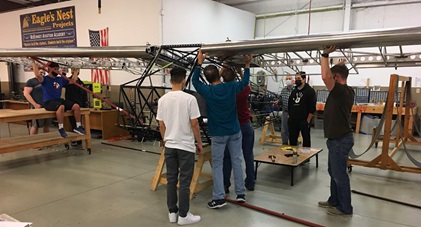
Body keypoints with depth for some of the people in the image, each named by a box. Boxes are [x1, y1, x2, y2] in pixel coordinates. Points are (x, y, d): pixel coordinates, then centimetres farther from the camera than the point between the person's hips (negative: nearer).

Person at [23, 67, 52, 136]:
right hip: (37, 107, -6)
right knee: (35, 126, -4)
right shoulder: (31, 81, 0)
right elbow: (26, 93, -8)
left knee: (47, 125, 9)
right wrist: (35, 104, -16)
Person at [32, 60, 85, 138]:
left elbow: (72, 81, 23)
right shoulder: (45, 79, -2)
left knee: (76, 106, -13)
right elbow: (37, 75, -24)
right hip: (48, 102, -7)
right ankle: (61, 128, -25)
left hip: (59, 100, 7)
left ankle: (78, 126, -3)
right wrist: (33, 62, -22)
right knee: (61, 107, -39)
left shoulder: (60, 79, 16)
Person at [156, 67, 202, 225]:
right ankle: (183, 215, 11)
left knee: (171, 180, 14)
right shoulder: (189, 99, -15)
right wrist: (199, 143, 1)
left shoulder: (163, 100, 0)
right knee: (184, 182, 3)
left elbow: (161, 125, 6)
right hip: (186, 146, -5)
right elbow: (194, 124, -12)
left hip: (169, 146, 5)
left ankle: (172, 212, 23)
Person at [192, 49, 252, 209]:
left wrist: (199, 63, 13)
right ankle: (241, 193, 18)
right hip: (234, 131, 3)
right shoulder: (231, 87, -6)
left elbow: (194, 80, 9)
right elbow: (245, 81, 14)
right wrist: (247, 65, 24)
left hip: (218, 134, -2)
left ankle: (219, 197, 2)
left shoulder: (207, 91, -11)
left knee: (217, 165, 4)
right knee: (236, 161, 11)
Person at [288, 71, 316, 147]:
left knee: (306, 141, 4)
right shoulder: (294, 91, 15)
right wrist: (290, 117, 12)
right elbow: (289, 106, 20)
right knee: (292, 140, 11)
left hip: (304, 121, -6)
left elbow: (312, 108, -11)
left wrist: (308, 121, -15)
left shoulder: (310, 91, -5)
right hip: (293, 121, 6)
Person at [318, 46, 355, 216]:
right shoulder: (347, 91, 8)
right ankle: (334, 201, 33)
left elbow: (325, 77, -35)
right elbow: (329, 76, 24)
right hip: (338, 138, 10)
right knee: (334, 172, 20)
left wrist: (325, 55, -25)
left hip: (340, 140, -10)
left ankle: (345, 208, 14)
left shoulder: (341, 91, -21)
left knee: (339, 174, 1)